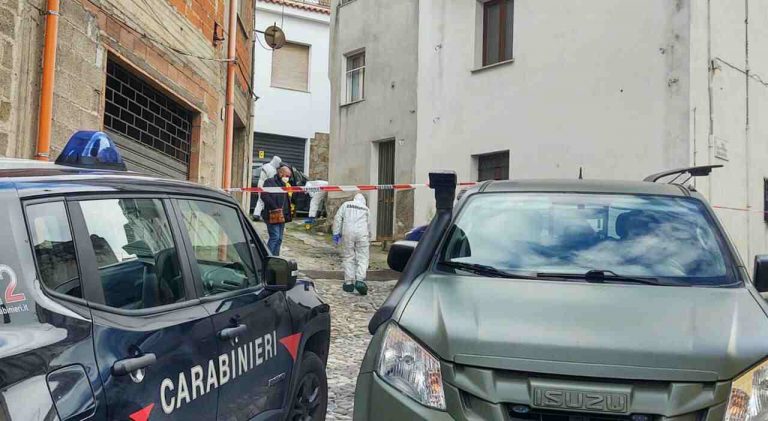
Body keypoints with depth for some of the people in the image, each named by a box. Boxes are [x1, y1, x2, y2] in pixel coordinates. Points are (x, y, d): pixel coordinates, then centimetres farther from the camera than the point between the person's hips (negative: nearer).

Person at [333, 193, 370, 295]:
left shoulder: (346, 205, 16)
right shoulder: (366, 209, 19)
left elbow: (337, 218, 7)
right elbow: (370, 225, 15)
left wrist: (336, 233, 9)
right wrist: (369, 236, 26)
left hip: (347, 233, 0)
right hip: (362, 233, 0)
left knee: (348, 258, 7)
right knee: (362, 258, 3)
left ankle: (349, 283, 8)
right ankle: (360, 280, -13)